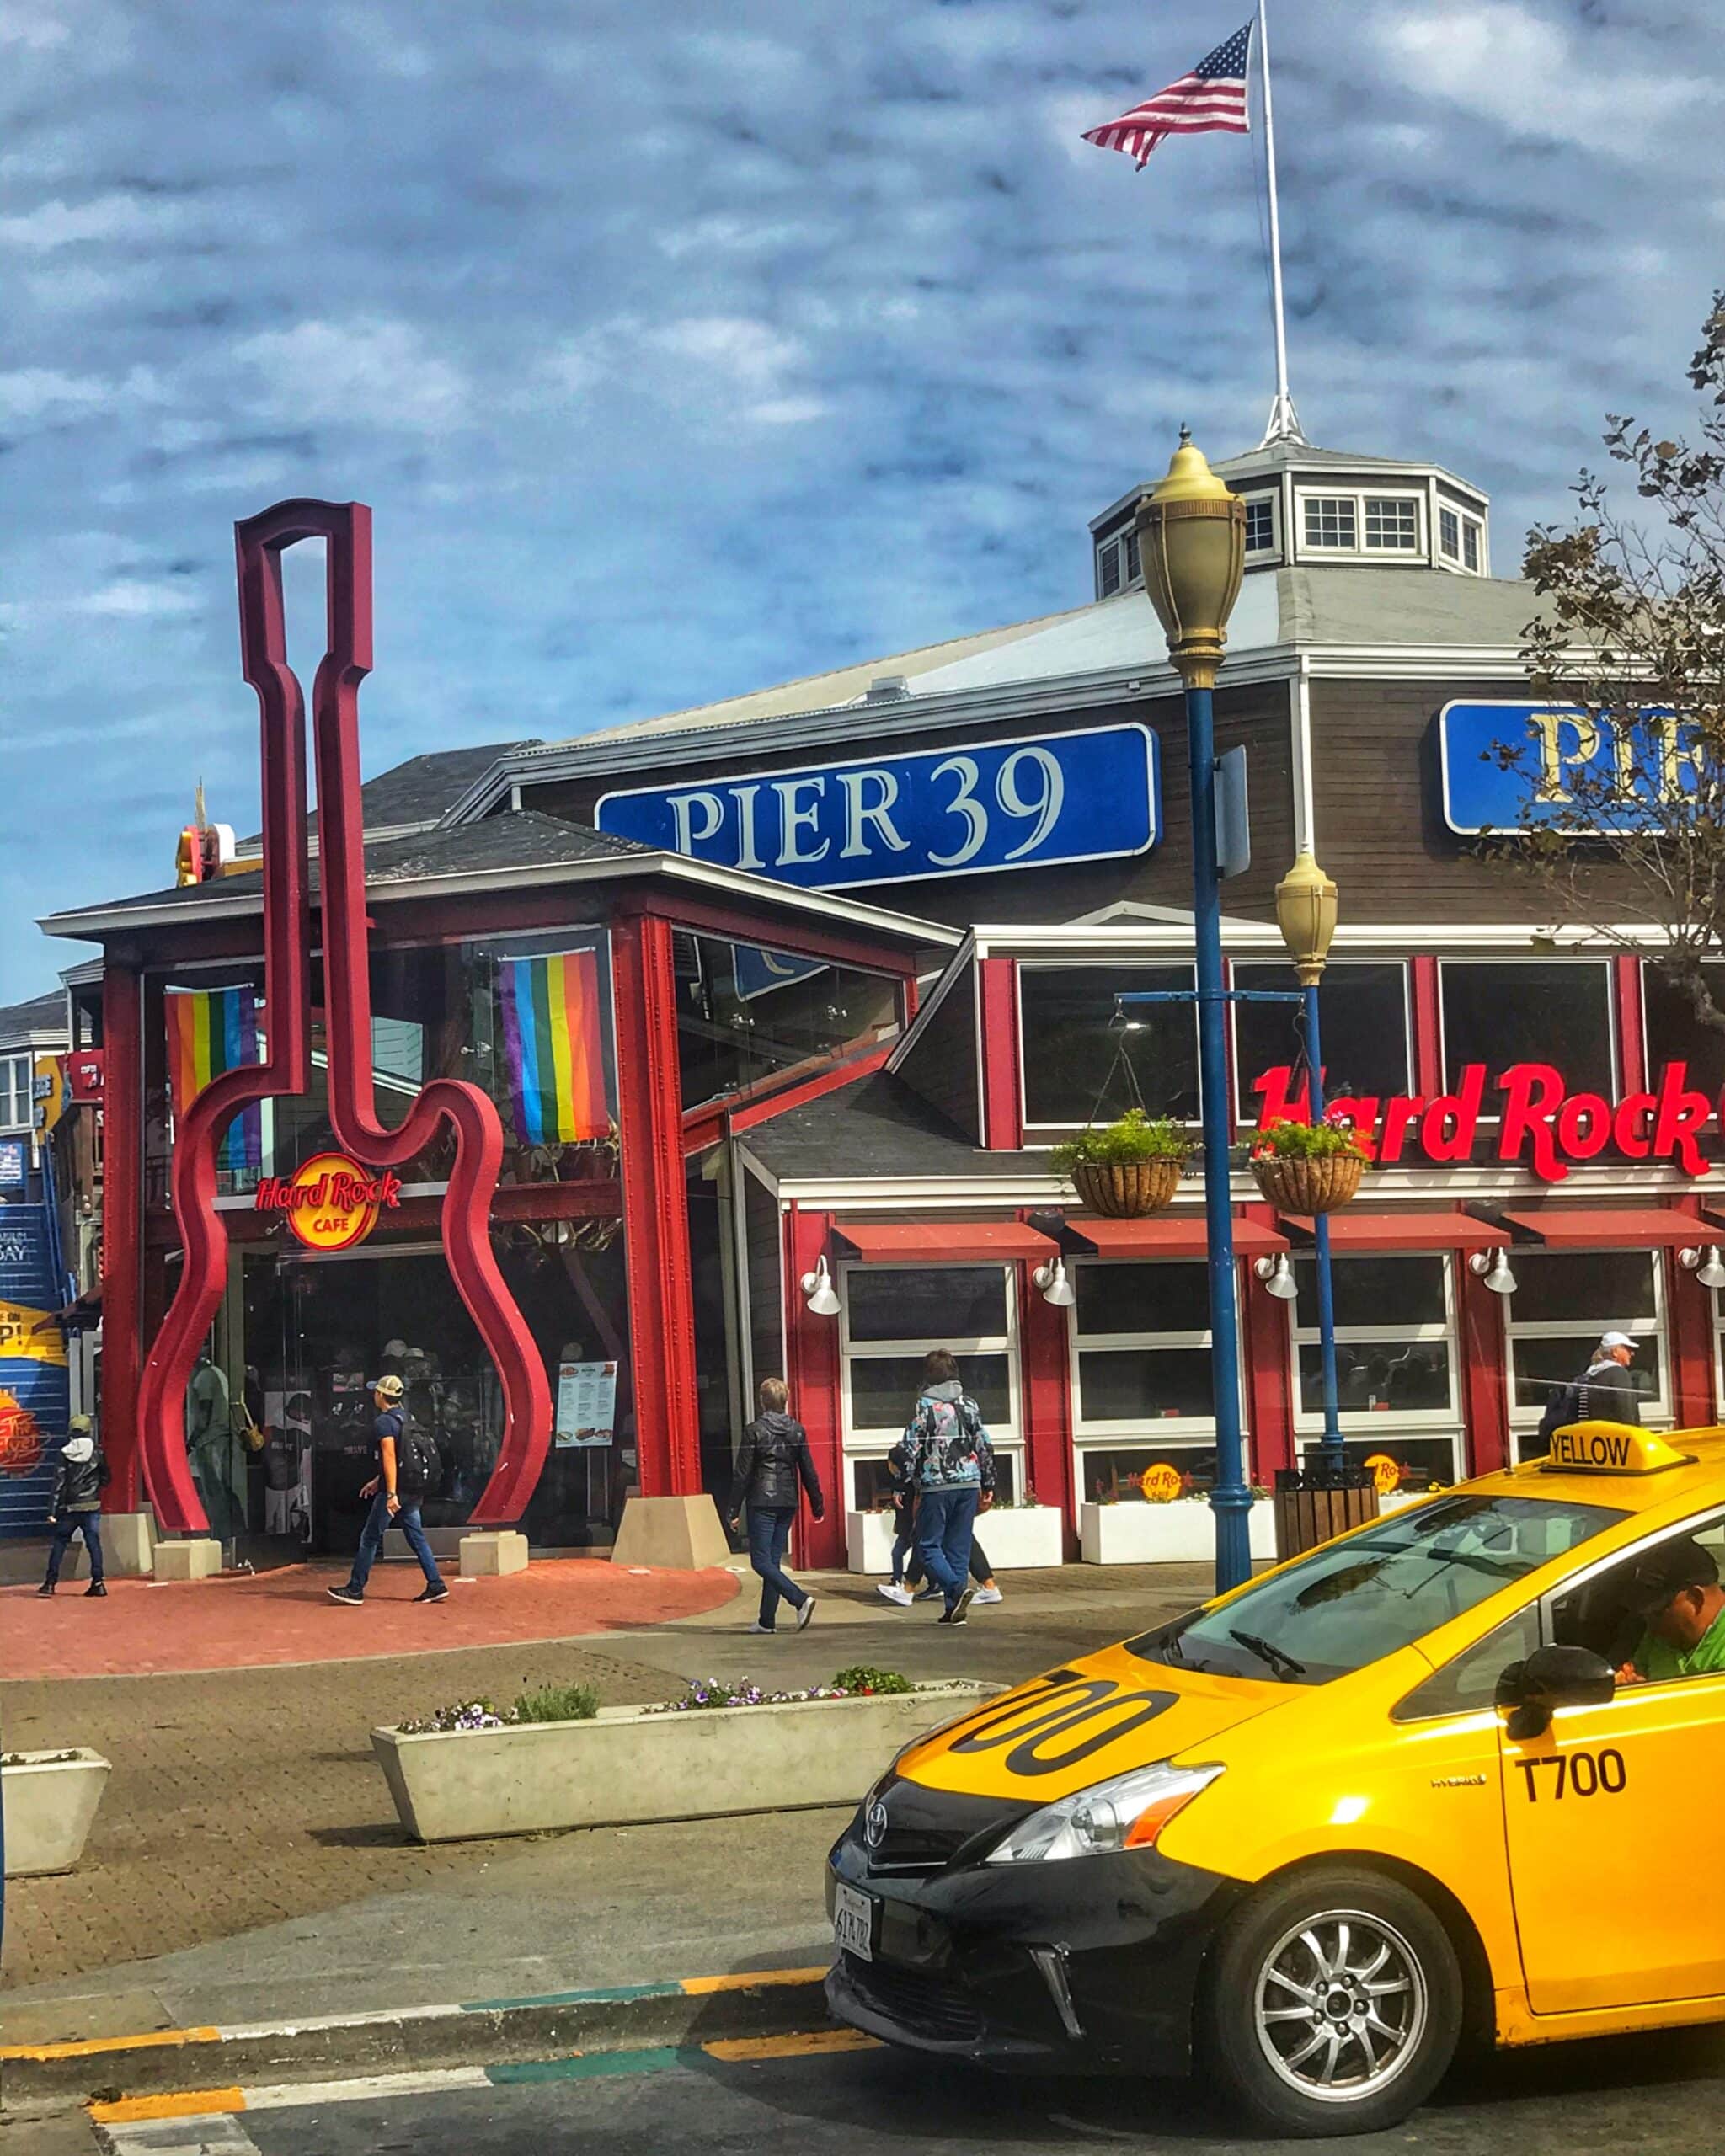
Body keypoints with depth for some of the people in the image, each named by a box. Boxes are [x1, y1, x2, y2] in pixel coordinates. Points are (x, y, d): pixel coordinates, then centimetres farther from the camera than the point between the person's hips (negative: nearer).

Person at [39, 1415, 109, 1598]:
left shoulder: (65, 1454, -3)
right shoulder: (97, 1453, -2)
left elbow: (58, 1484, -5)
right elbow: (106, 1480, 4)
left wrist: (53, 1511, -5)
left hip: (69, 1507, 0)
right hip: (92, 1506, 0)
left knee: (59, 1542, 10)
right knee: (94, 1543, 3)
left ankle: (51, 1582, 9)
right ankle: (97, 1582, -3)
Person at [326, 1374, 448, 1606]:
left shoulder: (384, 1422, -11)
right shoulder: (404, 1419, 17)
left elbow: (390, 1458, -20)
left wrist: (391, 1494, -25)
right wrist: (377, 1482, 33)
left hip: (397, 1488, -9)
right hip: (414, 1488, 9)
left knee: (370, 1537, -1)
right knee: (416, 1537, 10)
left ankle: (355, 1590, 2)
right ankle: (436, 1585, 3)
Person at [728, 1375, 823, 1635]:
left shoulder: (755, 1431, -8)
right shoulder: (797, 1430, 4)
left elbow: (742, 1474, -8)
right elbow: (808, 1471, 7)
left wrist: (735, 1511, -3)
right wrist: (818, 1505, 14)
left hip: (762, 1503, -5)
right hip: (788, 1504, 5)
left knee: (761, 1561, -4)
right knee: (773, 1561, 11)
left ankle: (800, 1599, -22)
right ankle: (767, 1620, 12)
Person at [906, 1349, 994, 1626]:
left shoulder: (924, 1405, -6)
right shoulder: (969, 1404, 8)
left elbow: (911, 1450, -9)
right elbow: (985, 1447, 10)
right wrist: (988, 1486, 17)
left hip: (936, 1486, -5)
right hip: (969, 1483, 5)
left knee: (928, 1546, 2)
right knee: (959, 1547, 9)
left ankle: (957, 1588, -20)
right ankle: (954, 1608, 7)